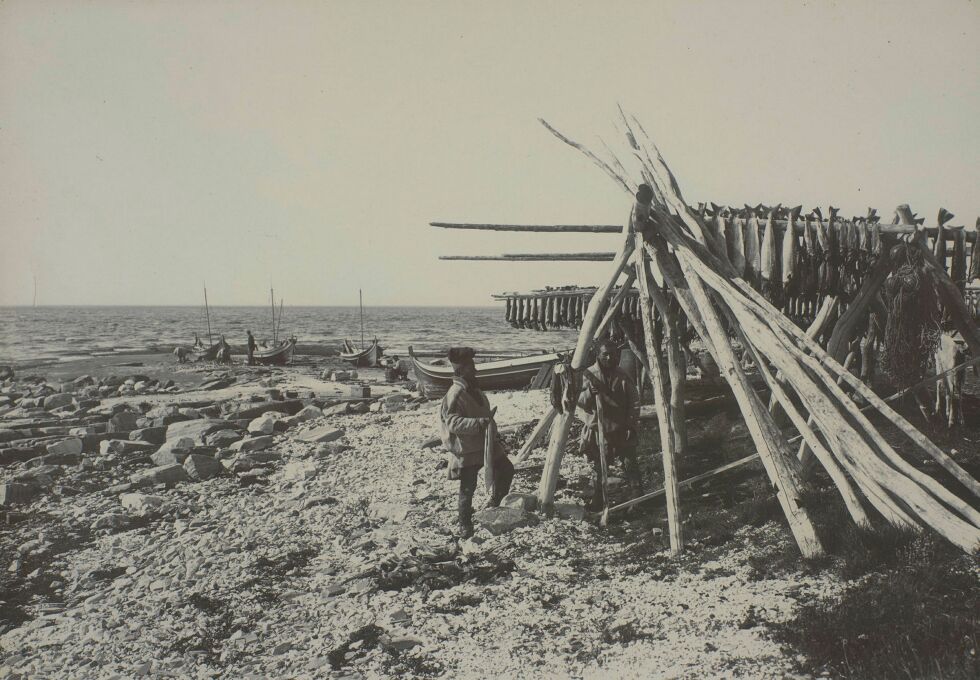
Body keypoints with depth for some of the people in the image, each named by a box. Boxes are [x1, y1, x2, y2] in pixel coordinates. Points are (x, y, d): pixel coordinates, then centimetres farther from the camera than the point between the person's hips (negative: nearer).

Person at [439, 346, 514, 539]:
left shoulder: (474, 389, 9)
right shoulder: (455, 394, -21)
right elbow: (452, 422, -29)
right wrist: (479, 423, -37)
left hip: (484, 443, 9)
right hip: (466, 450, -9)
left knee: (506, 469, 14)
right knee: (468, 487, 1)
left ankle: (495, 503, 31)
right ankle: (465, 525, 17)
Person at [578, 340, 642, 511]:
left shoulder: (623, 376, -3)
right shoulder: (588, 375, -3)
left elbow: (634, 402, 2)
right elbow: (580, 402, -7)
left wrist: (633, 425, -5)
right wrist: (589, 393, -28)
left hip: (621, 429, 0)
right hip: (597, 429, 1)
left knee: (630, 463, 1)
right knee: (599, 467, 10)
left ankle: (639, 495, 14)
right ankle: (598, 500, 23)